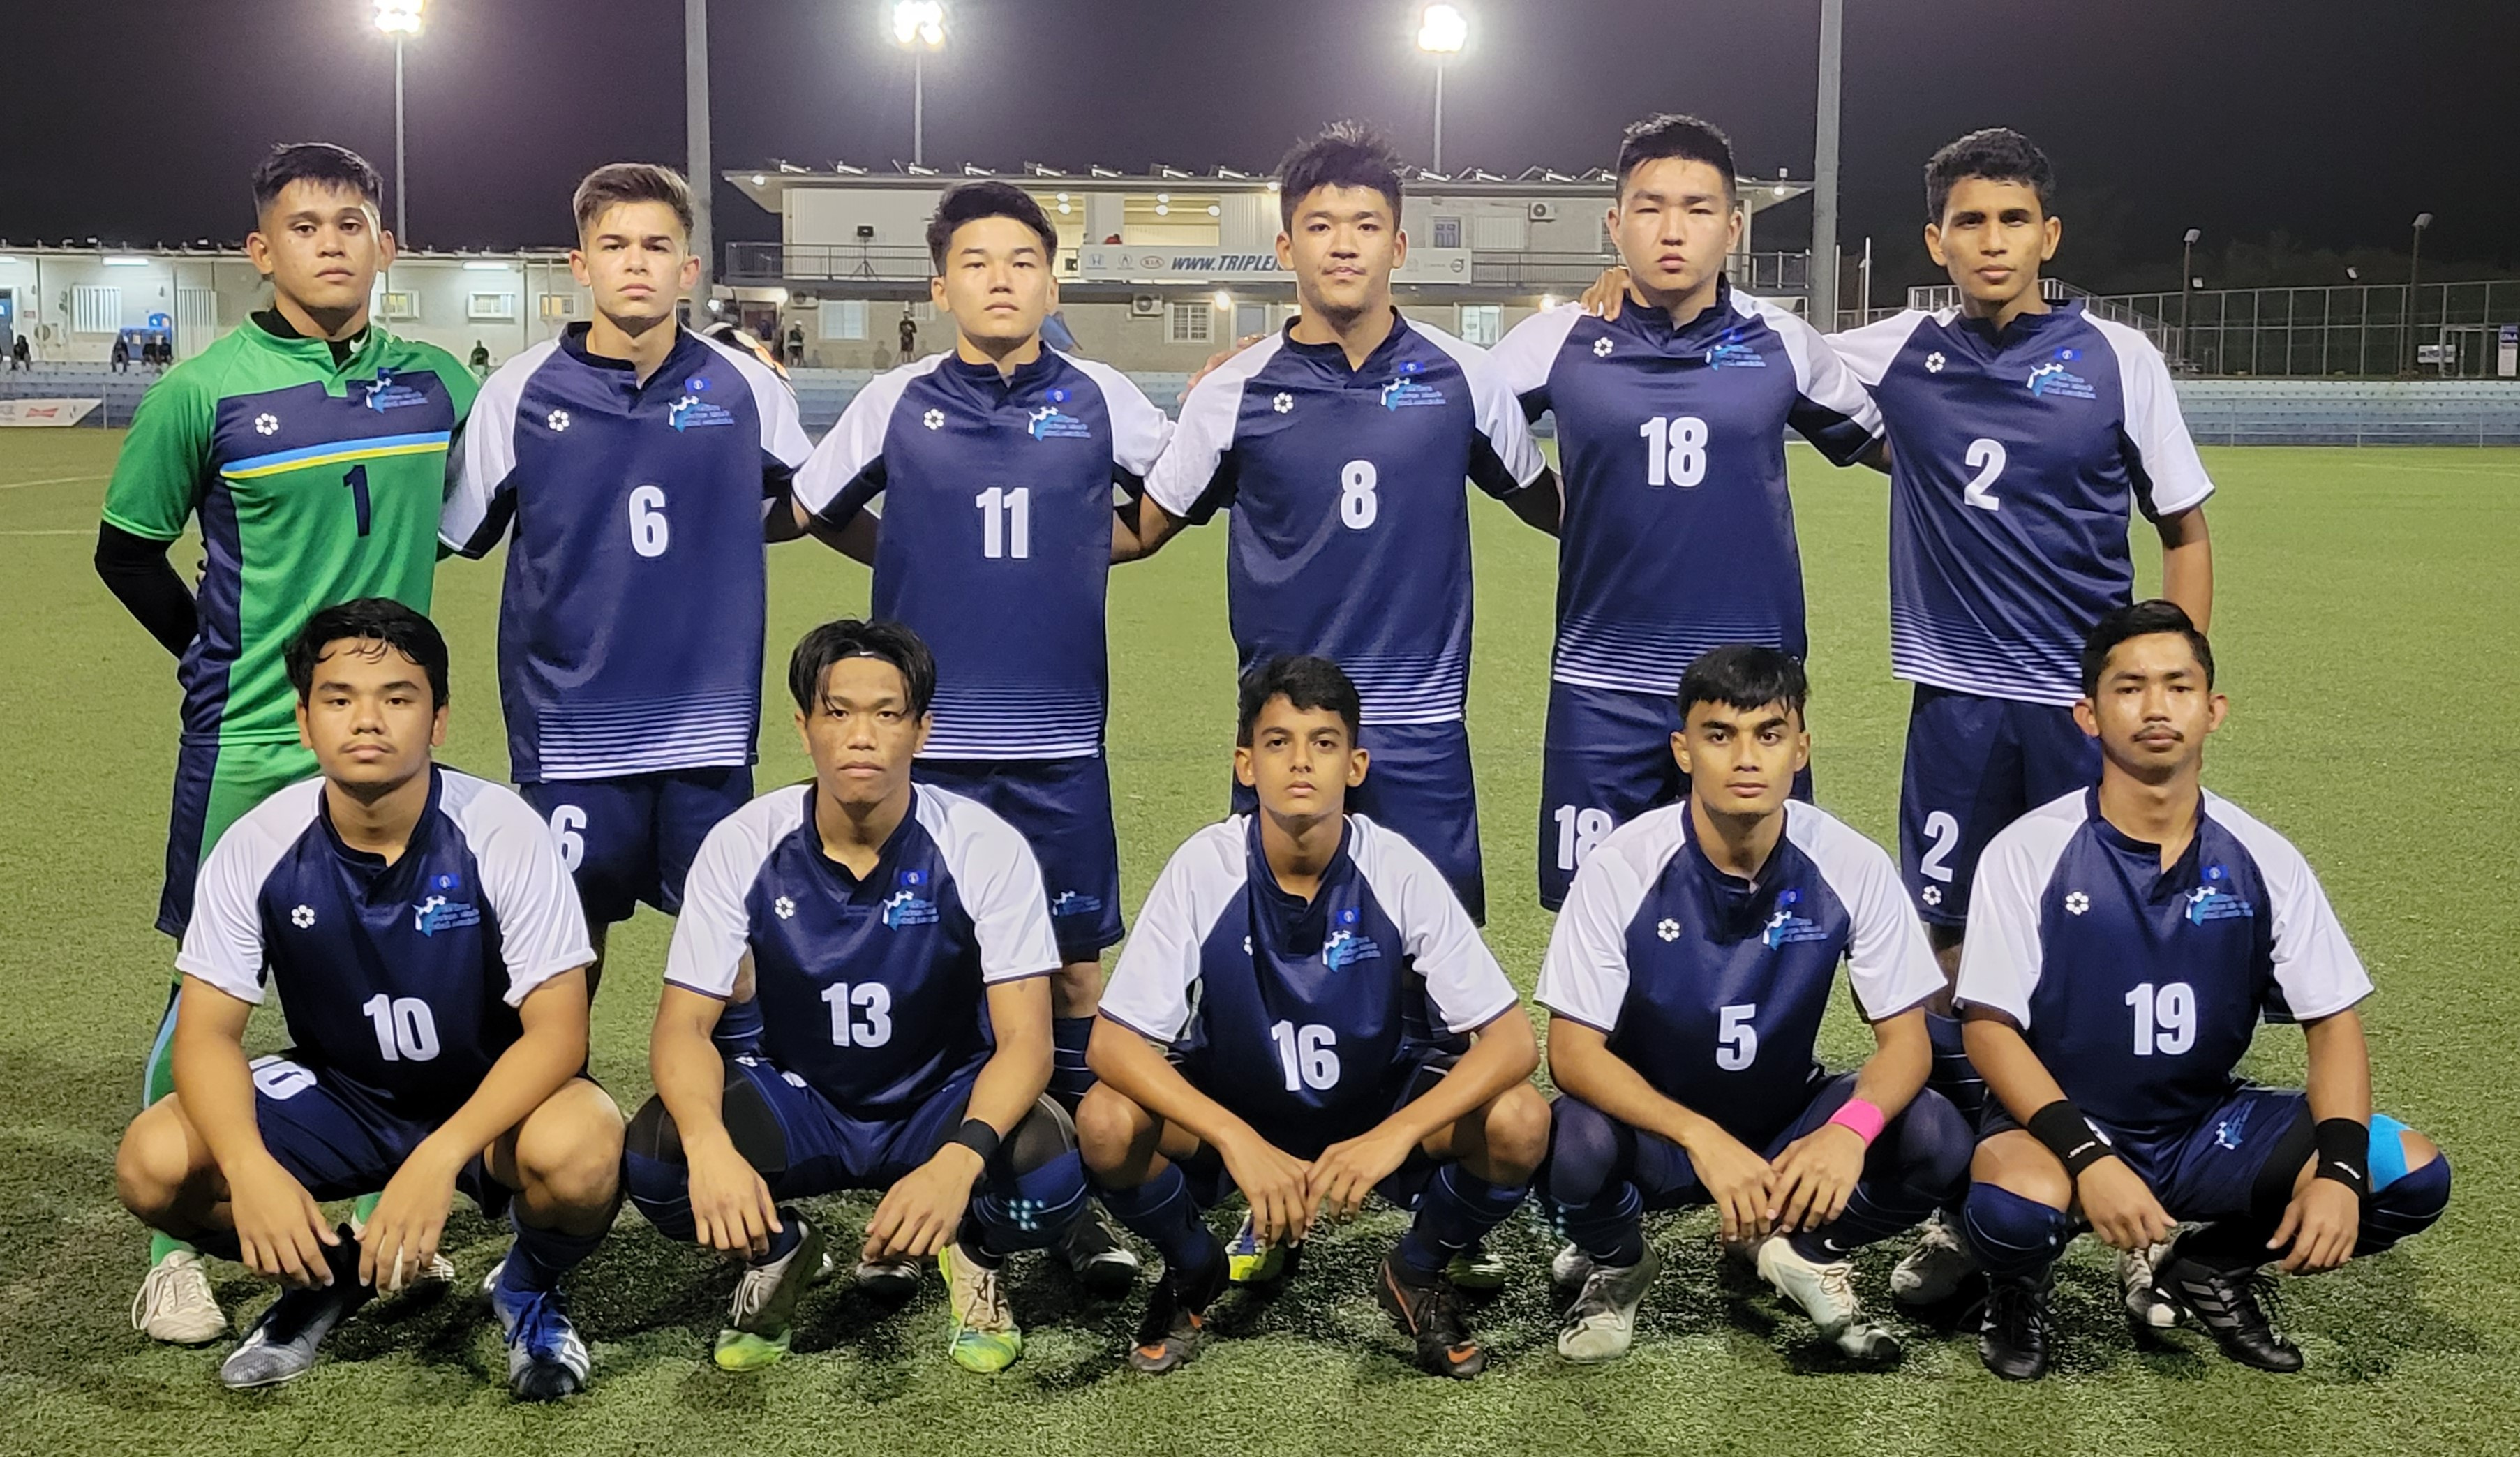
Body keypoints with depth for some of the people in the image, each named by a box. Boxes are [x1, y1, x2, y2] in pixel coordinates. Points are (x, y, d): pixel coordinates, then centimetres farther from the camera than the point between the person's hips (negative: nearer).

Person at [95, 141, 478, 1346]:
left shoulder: (434, 380, 3)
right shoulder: (205, 390, -6)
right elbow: (126, 549, 4)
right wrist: (221, 657, 1)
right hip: (247, 746, -3)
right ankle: (174, 1246, 16)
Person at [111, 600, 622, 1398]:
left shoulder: (502, 833, -22)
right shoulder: (258, 845, -14)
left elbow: (557, 1029, -24)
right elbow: (207, 1033, -13)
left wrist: (439, 1158, -39)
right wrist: (251, 1169, -33)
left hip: (491, 1095, -3)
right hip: (336, 1092, 3)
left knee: (580, 1149, -36)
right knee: (153, 1163, -20)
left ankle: (529, 1289, 0)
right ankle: (325, 1273, 10)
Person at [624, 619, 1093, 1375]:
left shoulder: (986, 848, -18)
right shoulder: (743, 846, -14)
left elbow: (1025, 1039, -23)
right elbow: (683, 1026, -16)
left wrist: (959, 1160, -43)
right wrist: (710, 1144, -39)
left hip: (944, 1105, -1)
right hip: (799, 1105, 2)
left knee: (1048, 1180, -33)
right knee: (656, 1155, -28)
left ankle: (974, 1251, 6)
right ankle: (777, 1248, 8)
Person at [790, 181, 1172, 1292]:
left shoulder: (1101, 401, 4)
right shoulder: (895, 403, 4)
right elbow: (807, 510, 15)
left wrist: (1081, 557, 10)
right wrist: (927, 569, 11)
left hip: (1060, 740, 0)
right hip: (926, 737, 0)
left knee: (1072, 962, 4)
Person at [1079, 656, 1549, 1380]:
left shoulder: (1399, 871, -20)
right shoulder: (1204, 867, -20)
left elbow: (1512, 1039, -21)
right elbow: (1114, 1043, -22)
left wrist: (1395, 1134, -36)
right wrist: (1238, 1142, -35)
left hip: (1381, 1108, 0)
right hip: (1230, 1108, 0)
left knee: (1520, 1123, -27)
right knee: (1106, 1124, -29)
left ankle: (1418, 1274, 5)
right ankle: (1193, 1273, 5)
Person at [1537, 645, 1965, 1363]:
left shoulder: (1851, 867, -15)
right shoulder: (1622, 867, -20)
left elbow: (1905, 1039, -12)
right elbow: (1572, 1052, -22)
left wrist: (1850, 1128, -35)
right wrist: (1701, 1138, -38)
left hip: (1789, 1124, 2)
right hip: (1652, 1122, -2)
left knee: (1937, 1141, -24)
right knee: (1573, 1147, -35)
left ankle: (1803, 1252, 8)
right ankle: (1616, 1265, 3)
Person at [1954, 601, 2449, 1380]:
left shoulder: (2262, 859, -2)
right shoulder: (2027, 852, -11)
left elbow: (2332, 1023, 0)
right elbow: (1990, 1028, -13)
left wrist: (2337, 1168, -18)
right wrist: (2089, 1159, -27)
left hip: (2207, 1127, 4)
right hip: (2061, 1120, -4)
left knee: (2411, 1176, -16)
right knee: (2012, 1208, -38)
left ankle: (2211, 1269, 11)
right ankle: (2017, 1289, 2)